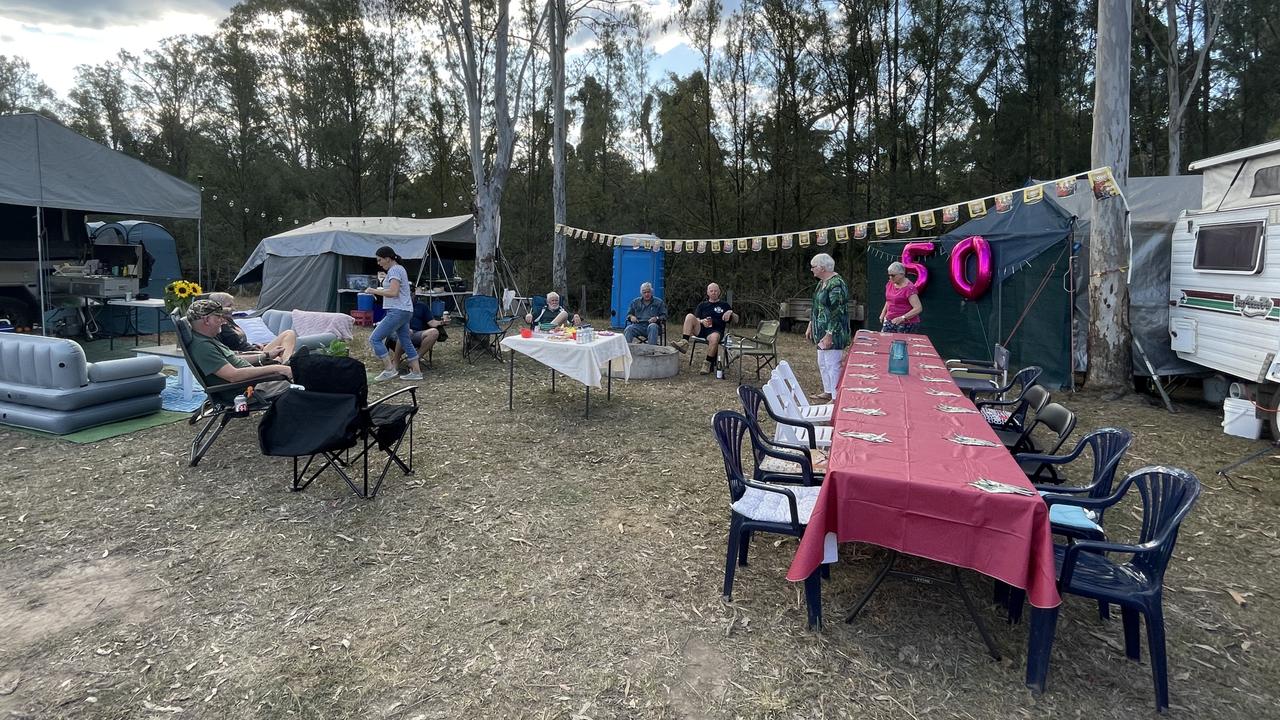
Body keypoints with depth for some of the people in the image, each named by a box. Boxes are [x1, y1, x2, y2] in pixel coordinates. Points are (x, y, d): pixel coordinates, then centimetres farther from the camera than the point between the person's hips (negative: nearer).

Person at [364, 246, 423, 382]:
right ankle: (416, 372, 16)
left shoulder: (394, 270, -12)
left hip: (397, 311, -11)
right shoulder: (399, 268, 19)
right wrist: (378, 290, 19)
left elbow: (393, 292, -22)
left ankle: (389, 369, -9)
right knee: (406, 342, 13)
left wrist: (374, 291, -14)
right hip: (404, 311, 11)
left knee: (374, 339, -9)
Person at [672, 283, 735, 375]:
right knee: (690, 316, -23)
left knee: (714, 337, -40)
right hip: (700, 329, 3)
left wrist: (730, 313, -10)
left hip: (715, 331, -2)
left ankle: (709, 364, -29)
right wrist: (702, 321, -11)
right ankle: (684, 343, -35)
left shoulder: (724, 305, 18)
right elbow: (696, 319, 12)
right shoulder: (702, 305, 23)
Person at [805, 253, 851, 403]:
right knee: (822, 364, 19)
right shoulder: (822, 283, 11)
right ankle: (828, 392, 33)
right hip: (822, 331, 10)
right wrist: (811, 326, 20)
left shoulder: (836, 285, -20)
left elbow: (837, 312, -23)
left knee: (832, 365, -3)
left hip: (832, 334, -10)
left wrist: (829, 335, -23)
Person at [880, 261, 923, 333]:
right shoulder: (890, 284, 9)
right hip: (890, 321, 7)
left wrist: (902, 318, -28)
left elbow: (918, 308, -19)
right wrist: (883, 313, 12)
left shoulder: (909, 288, -14)